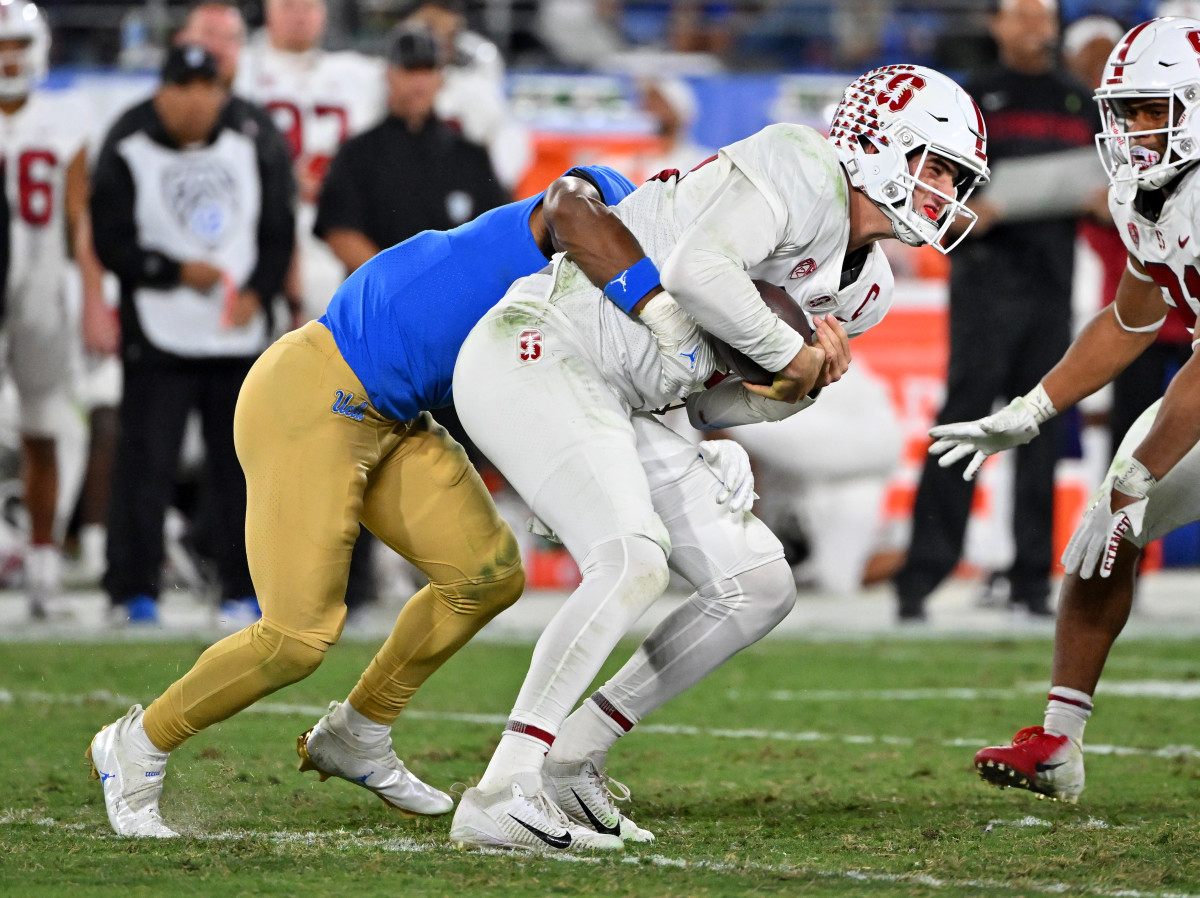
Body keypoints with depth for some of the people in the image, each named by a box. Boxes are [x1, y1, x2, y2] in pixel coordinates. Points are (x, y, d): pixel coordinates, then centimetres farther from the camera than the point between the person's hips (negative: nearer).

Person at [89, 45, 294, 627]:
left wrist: (258, 291, -9)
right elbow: (113, 246, -6)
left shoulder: (256, 144, 1)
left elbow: (278, 230, 7)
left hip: (239, 334, 3)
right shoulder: (127, 152, -8)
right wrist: (177, 272, -16)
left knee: (242, 464, 5)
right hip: (157, 338, -3)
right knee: (146, 463, -6)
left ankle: (244, 588, 14)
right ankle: (134, 590, 2)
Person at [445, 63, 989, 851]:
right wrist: (791, 354, -13)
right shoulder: (803, 170, -12)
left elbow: (708, 405, 16)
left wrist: (803, 387, -4)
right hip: (537, 355, -10)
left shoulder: (860, 289, 15)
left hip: (616, 408, 10)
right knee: (634, 562, -27)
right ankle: (499, 799, -27)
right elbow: (699, 267, -27)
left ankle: (568, 762, 10)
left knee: (760, 587, 4)